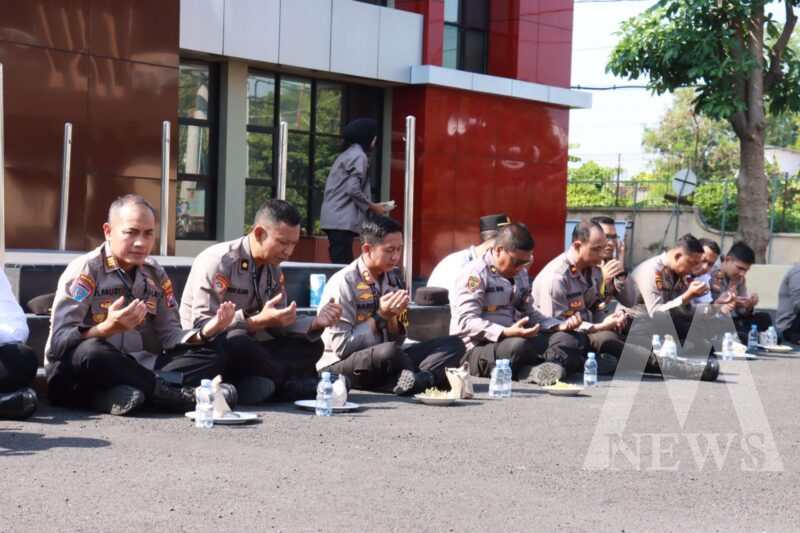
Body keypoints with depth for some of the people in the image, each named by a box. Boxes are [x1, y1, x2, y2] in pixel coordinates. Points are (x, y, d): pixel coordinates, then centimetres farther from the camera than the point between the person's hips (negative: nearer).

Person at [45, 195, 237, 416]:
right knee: (92, 351, -39)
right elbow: (59, 341, -19)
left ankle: (119, 395, -31)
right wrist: (108, 327, -36)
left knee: (212, 358, -10)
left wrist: (205, 332, -13)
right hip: (75, 376, -6)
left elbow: (169, 335, 7)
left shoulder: (155, 275, 11)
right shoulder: (85, 270, -9)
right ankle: (173, 394, -25)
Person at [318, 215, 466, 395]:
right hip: (340, 365, -7)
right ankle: (427, 377, -14)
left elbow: (398, 340, 10)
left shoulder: (394, 277, 7)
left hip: (384, 358, 7)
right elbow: (342, 346, -16)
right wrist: (381, 317, -17)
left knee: (453, 344, -10)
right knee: (388, 352, -40)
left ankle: (412, 380, -34)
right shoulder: (343, 283, -12)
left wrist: (393, 317, -10)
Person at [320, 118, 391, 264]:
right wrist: (373, 207, -6)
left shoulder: (347, 155, 21)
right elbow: (353, 190, -17)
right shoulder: (359, 156, -8)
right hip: (343, 221, -10)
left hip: (335, 219, 10)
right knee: (343, 267, -12)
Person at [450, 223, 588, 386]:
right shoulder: (475, 274, -8)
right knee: (518, 346, -41)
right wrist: (506, 333, -31)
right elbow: (466, 321, -17)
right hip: (476, 350, -8)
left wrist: (562, 325, 5)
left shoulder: (521, 274, 19)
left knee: (577, 340, -11)